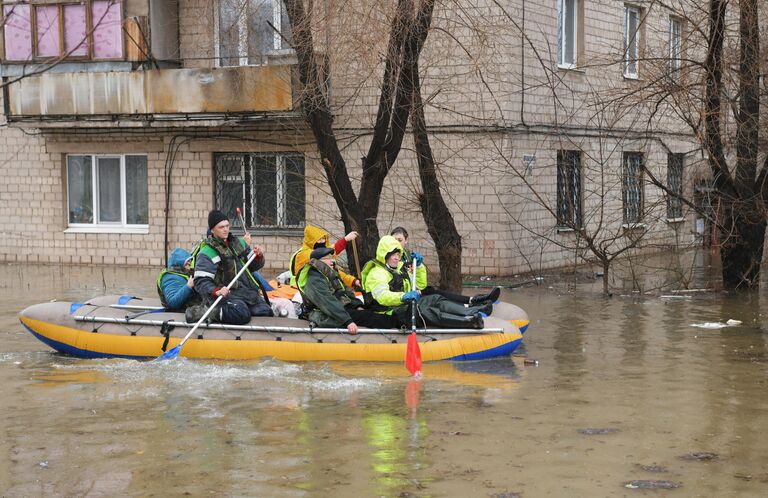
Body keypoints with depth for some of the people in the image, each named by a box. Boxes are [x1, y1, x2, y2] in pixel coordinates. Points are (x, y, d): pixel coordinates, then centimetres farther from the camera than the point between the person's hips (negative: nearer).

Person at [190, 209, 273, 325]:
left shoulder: (239, 243, 18)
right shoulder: (207, 253, -4)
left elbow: (253, 266, 24)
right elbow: (201, 282, -12)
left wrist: (259, 257, 1)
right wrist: (216, 291, -30)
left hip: (248, 291, 7)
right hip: (227, 293, -7)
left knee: (266, 314, -10)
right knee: (241, 315, -34)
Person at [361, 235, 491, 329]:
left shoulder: (400, 268, 23)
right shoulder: (377, 273, -7)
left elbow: (420, 285, 29)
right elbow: (382, 297, -25)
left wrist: (419, 266, 15)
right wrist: (403, 297, -41)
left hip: (406, 305, 9)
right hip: (392, 312, -9)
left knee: (435, 299, -14)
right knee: (422, 310, -33)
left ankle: (471, 312, -32)